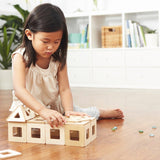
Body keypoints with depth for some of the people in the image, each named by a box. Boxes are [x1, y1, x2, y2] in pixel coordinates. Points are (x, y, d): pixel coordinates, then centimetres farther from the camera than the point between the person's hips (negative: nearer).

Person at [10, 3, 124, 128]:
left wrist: (68, 111, -34)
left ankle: (102, 113, 23)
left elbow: (64, 89, -13)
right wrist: (43, 111, -50)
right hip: (28, 107, -3)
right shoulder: (21, 57, -20)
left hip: (54, 106, 3)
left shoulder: (58, 59, -7)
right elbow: (19, 90, -34)